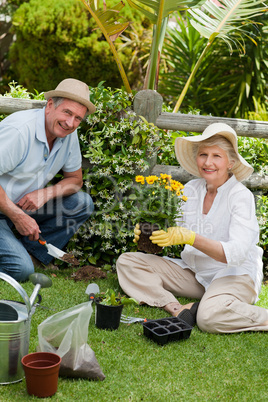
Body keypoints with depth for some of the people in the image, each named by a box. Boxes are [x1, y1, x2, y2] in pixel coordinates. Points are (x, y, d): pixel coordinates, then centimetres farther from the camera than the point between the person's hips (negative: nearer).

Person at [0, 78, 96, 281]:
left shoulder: (69, 134, -3)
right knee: (21, 270, -24)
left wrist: (47, 192, -14)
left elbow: (75, 179, 7)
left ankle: (29, 251, -4)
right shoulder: (19, 130, -26)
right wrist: (18, 217, -24)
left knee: (83, 204, -8)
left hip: (25, 204, 8)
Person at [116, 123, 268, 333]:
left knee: (210, 316, -39)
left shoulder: (241, 196, -14)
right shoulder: (191, 189, 3)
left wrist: (190, 237, -35)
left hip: (235, 275, -6)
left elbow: (237, 254, -24)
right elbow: (172, 232, 5)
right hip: (193, 272, 7)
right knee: (127, 262, -4)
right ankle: (175, 308, -22)